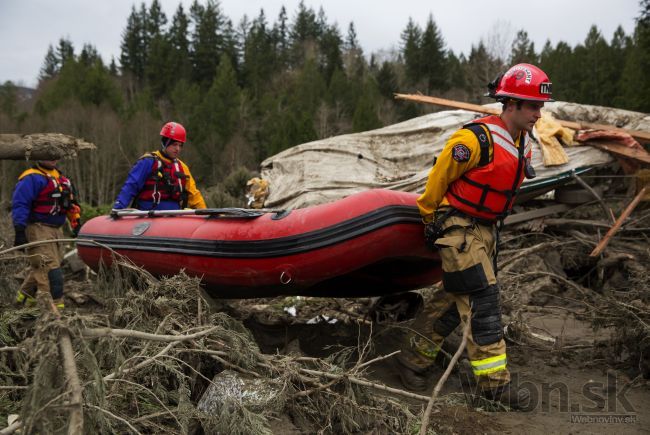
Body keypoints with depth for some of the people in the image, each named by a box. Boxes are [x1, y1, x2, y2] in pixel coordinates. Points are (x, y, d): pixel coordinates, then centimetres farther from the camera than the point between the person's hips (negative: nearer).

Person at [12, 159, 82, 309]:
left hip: (56, 229, 9)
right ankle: (56, 305, -13)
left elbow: (71, 202, 23)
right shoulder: (32, 178, -11)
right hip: (39, 229, -9)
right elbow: (20, 205, -16)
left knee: (41, 267, 19)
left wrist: (76, 222, 19)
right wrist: (20, 231, -21)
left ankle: (24, 297, 35)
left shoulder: (60, 177, 16)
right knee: (50, 268, -13)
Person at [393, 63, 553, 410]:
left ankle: (417, 354, 26)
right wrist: (429, 217, 0)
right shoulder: (477, 139, -22)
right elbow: (439, 176, -12)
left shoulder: (523, 142, 6)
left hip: (486, 228, 9)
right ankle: (494, 381, 2)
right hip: (458, 227, -9)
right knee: (482, 300, -8)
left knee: (459, 296, 13)